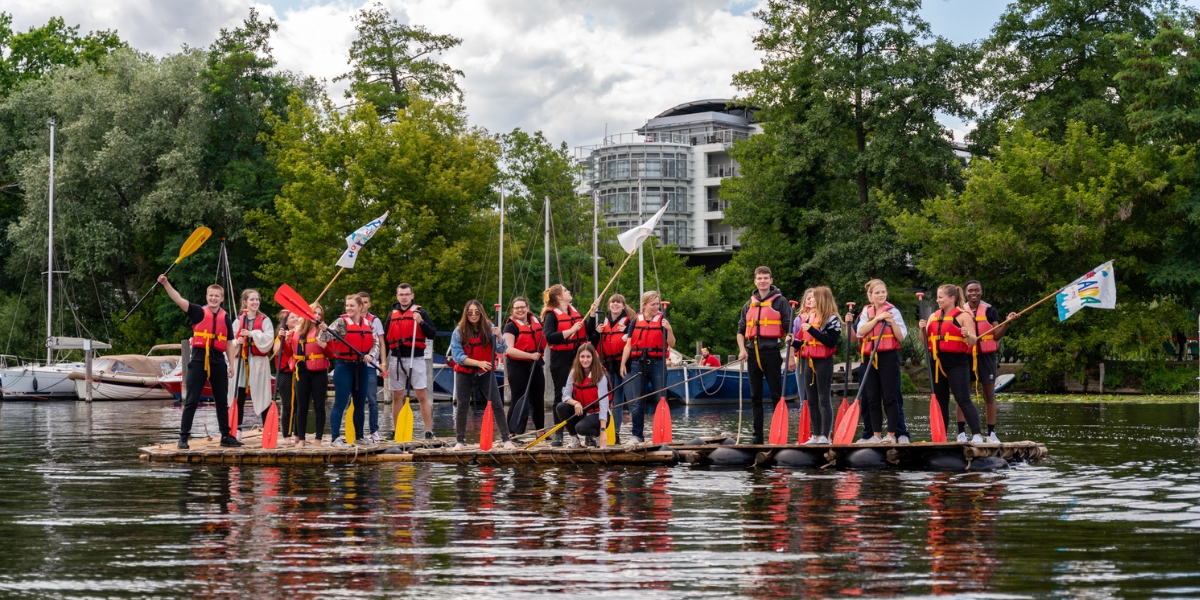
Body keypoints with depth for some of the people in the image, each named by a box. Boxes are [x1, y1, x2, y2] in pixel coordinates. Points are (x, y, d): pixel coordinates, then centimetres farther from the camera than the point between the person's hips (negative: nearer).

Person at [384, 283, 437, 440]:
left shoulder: (420, 312, 1)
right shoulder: (392, 314, 12)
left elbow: (433, 334, -5)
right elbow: (386, 339, 16)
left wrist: (421, 322, -20)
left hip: (415, 359, -4)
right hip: (396, 359, 4)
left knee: (422, 396, -6)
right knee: (397, 396, 7)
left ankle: (429, 431, -6)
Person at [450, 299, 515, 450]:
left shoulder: (489, 329, -5)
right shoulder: (459, 331, -6)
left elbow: (502, 350, -9)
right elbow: (457, 356, -12)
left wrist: (498, 337, -28)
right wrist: (479, 363, -22)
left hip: (486, 373, 0)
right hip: (464, 374, 0)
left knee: (497, 404, -5)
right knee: (462, 406, 2)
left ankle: (506, 439, 0)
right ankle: (460, 441, 13)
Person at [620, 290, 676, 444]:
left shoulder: (662, 320, 3)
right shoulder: (636, 321, 6)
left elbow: (671, 344, -2)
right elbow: (628, 345, 8)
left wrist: (669, 329, -18)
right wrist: (623, 363, 1)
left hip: (657, 364, -1)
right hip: (638, 364, 1)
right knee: (637, 402, 3)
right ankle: (636, 434, 11)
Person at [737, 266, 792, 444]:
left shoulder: (780, 301, 0)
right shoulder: (749, 304, 14)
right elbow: (741, 330, 18)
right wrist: (742, 349, 1)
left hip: (772, 352, -5)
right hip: (753, 354, 5)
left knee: (777, 395, -2)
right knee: (756, 397, 7)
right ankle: (758, 436, 12)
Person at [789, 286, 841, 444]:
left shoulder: (832, 319, -8)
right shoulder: (807, 318, 15)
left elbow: (831, 342, -19)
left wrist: (812, 330, -21)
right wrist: (794, 342, 1)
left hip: (824, 362, -8)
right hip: (807, 361, 8)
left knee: (824, 400, -4)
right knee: (811, 401, 9)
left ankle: (825, 436, -2)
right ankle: (816, 435, 15)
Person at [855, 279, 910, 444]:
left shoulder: (893, 311, 0)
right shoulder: (866, 313, 11)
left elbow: (901, 337, -4)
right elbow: (860, 332, -6)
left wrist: (892, 322, -17)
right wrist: (877, 318, -13)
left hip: (888, 356, -4)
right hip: (869, 359, 4)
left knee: (890, 397, -4)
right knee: (871, 398, 6)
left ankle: (893, 435, -2)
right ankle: (874, 435, 12)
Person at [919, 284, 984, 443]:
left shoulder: (963, 316, -2)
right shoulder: (933, 317, 14)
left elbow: (973, 341, -5)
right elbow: (926, 342, 16)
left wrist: (967, 334, -26)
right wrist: (923, 329, -2)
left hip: (956, 364, -6)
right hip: (937, 364, 6)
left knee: (963, 400, -14)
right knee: (940, 401, 10)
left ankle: (976, 435, -17)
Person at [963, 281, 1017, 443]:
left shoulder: (990, 311, 2)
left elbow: (997, 336, -3)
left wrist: (1007, 322, -15)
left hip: (986, 356, -1)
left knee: (989, 395, 2)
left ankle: (991, 433, 7)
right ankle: (961, 433, 4)